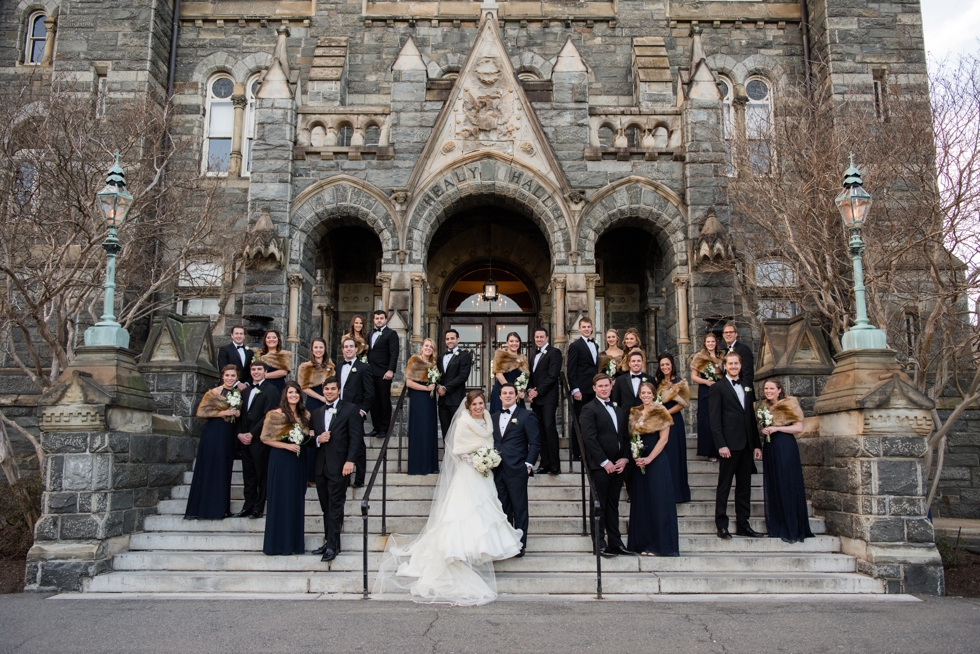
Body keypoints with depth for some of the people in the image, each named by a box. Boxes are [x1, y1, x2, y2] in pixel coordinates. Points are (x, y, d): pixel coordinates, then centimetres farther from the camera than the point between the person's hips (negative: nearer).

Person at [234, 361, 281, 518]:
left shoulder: (271, 390, -4)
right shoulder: (246, 391, 19)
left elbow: (268, 415, -12)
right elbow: (241, 414, 17)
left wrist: (251, 434, -13)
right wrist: (240, 433, 1)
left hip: (260, 439, -7)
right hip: (245, 439, 7)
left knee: (262, 475, 0)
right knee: (248, 476, 9)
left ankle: (258, 509, 6)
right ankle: (248, 507, 15)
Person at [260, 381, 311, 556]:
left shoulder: (305, 415, 8)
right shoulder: (276, 414, -7)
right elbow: (265, 438, -7)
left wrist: (308, 437, -3)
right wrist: (286, 445, -16)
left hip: (299, 460, 5)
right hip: (281, 459, -5)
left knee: (297, 500, 7)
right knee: (281, 499, -1)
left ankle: (295, 542, 15)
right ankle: (279, 543, 7)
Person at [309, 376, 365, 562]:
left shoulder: (350, 409, -1)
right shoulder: (316, 414, 17)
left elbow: (356, 437, -7)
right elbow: (310, 439, 18)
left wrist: (350, 461, -17)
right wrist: (317, 440, -6)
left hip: (339, 466, -6)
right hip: (321, 467, 6)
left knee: (335, 506, -5)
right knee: (326, 507, 10)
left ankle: (333, 545, -1)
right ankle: (329, 542, 17)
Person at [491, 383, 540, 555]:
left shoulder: (526, 415, 1)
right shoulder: (493, 417, 16)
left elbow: (535, 443, -3)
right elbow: (491, 442, 17)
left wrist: (528, 464, -10)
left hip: (517, 470, -4)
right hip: (497, 470, 5)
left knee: (519, 509, 2)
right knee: (503, 509, 9)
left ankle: (520, 545, 10)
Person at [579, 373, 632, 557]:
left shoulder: (620, 410, 15)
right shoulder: (589, 409, -5)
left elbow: (625, 436, 14)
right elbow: (589, 438, -13)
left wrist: (625, 458, 0)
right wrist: (604, 462, -15)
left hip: (617, 466, 6)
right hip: (599, 466, -6)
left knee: (613, 506, 12)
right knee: (599, 506, 0)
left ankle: (615, 542, 17)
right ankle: (600, 544, 6)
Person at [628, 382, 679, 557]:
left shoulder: (661, 413, -3)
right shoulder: (634, 413, 13)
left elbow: (663, 439, -9)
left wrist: (648, 459, -15)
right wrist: (635, 456, -4)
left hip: (657, 461, -5)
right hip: (639, 461, 5)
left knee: (659, 501, -4)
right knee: (641, 502, 6)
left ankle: (661, 544, 4)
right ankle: (645, 543, 14)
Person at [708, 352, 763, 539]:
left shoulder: (747, 388, 18)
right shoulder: (718, 388, -1)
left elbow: (751, 417, 17)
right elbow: (714, 419, -7)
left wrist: (756, 444, 12)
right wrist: (721, 444, -15)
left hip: (746, 445, 6)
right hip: (729, 444, -6)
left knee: (744, 486, 9)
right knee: (724, 486, 0)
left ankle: (743, 524, 16)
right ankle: (722, 525, 4)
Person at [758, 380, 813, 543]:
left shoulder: (789, 404, -3)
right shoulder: (764, 407, 14)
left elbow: (799, 428, -8)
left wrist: (777, 428, -15)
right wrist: (763, 430, 0)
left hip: (785, 448, -6)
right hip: (769, 448, 6)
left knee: (788, 487, -5)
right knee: (773, 487, 6)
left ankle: (793, 529, 1)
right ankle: (777, 527, 13)